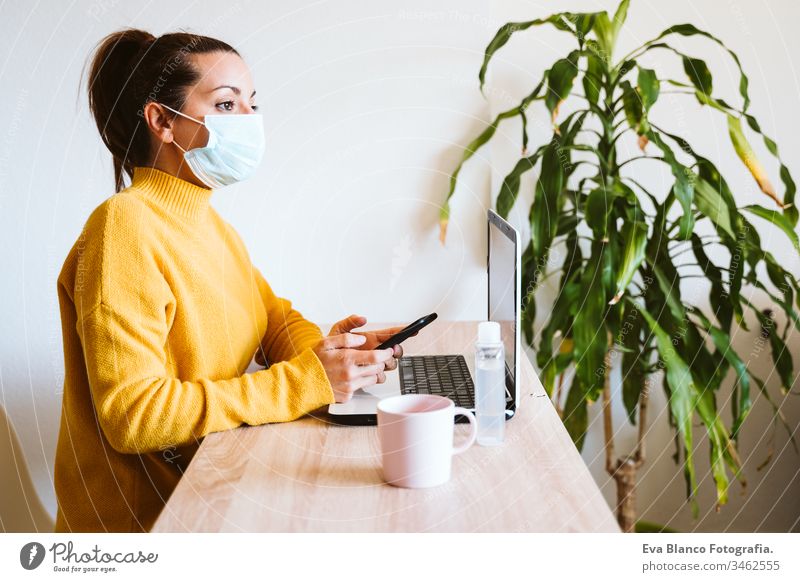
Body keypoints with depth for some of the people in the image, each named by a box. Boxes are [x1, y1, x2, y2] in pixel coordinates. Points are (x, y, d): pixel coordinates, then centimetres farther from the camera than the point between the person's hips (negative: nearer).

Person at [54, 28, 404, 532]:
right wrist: (307, 381, -25)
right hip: (148, 515, -7)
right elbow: (134, 414, -25)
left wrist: (327, 350, -12)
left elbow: (275, 317, 12)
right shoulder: (127, 226, -19)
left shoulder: (207, 220, 8)